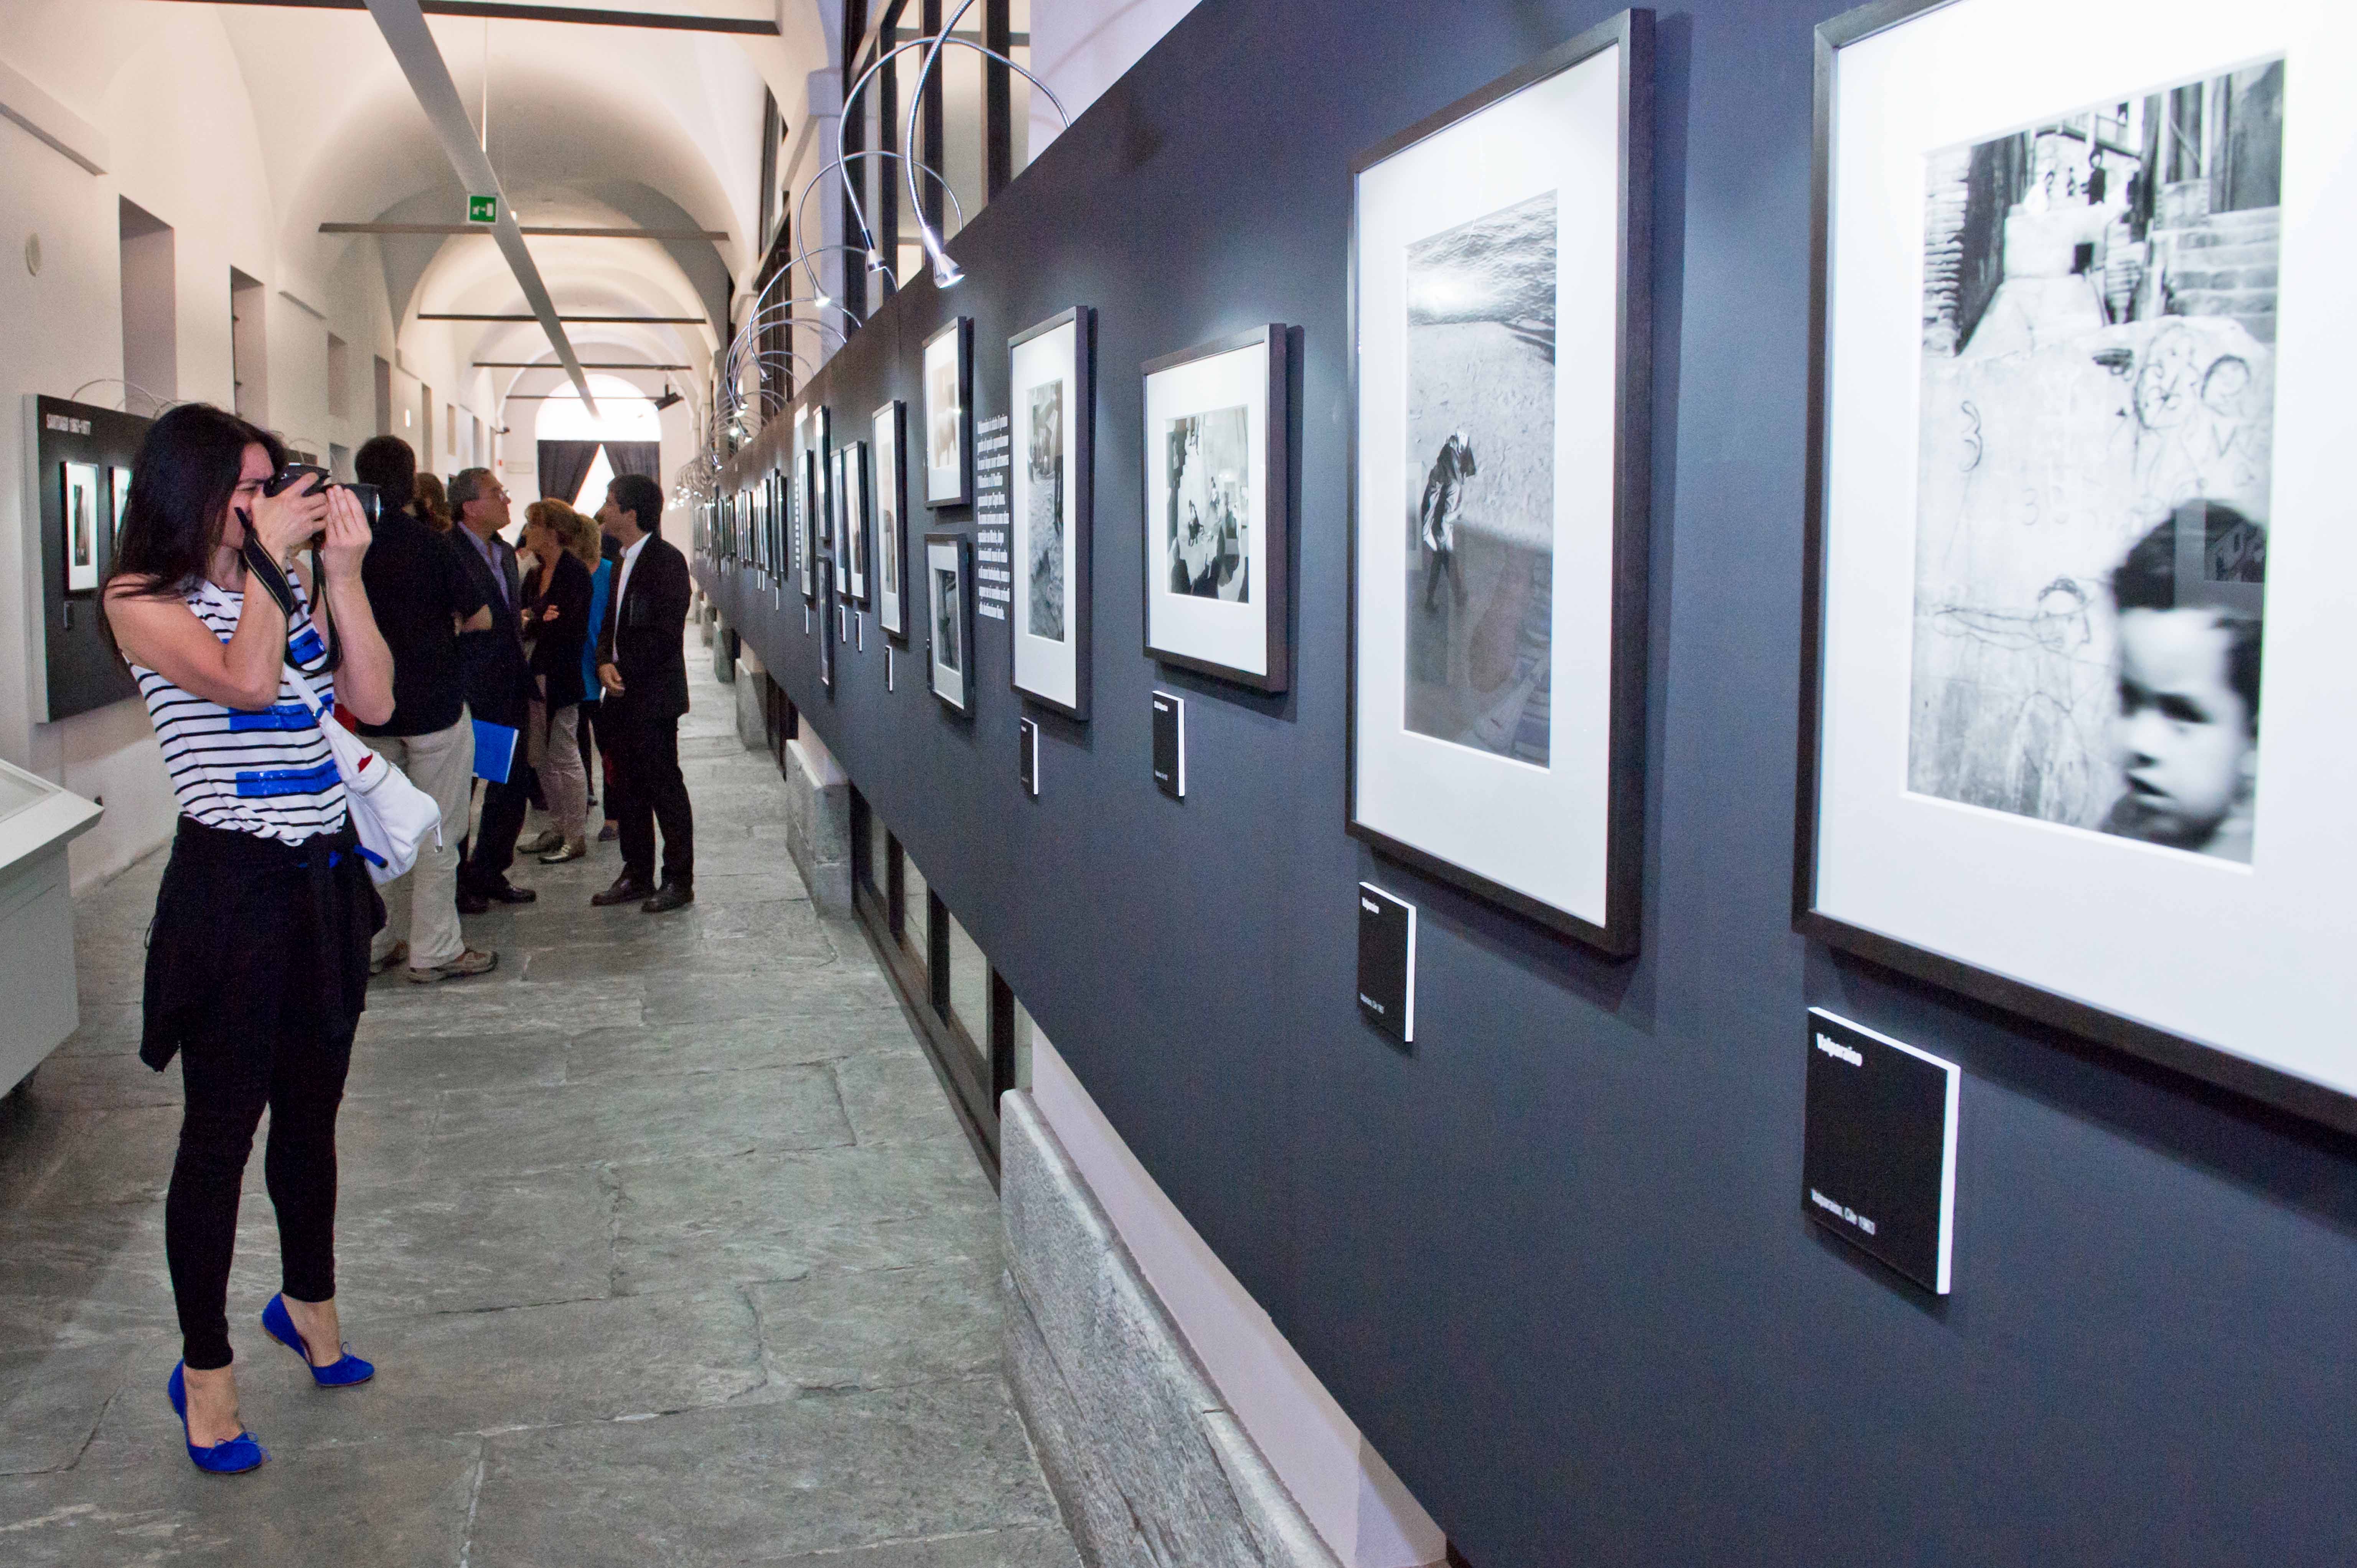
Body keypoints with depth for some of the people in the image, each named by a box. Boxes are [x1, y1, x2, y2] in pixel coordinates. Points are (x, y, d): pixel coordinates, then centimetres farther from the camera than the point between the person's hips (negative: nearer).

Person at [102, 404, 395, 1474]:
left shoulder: (286, 589, 10)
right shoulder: (144, 602, -7)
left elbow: (373, 702, 1)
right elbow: (249, 682, -24)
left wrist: (342, 572, -4)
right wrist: (269, 557, -15)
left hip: (325, 877, 6)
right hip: (231, 885, -6)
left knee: (310, 1113, 18)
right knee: (221, 1129, 2)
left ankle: (308, 1303, 38)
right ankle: (205, 1372, 17)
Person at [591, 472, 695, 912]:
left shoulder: (666, 561, -12)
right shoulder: (625, 562, 16)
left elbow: (666, 632, -19)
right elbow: (611, 623, 18)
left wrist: (626, 672, -17)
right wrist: (605, 664, -1)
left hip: (655, 698, -9)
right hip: (623, 696, 9)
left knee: (665, 788, -3)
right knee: (627, 790, 13)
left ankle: (679, 881, 4)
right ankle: (637, 876, 22)